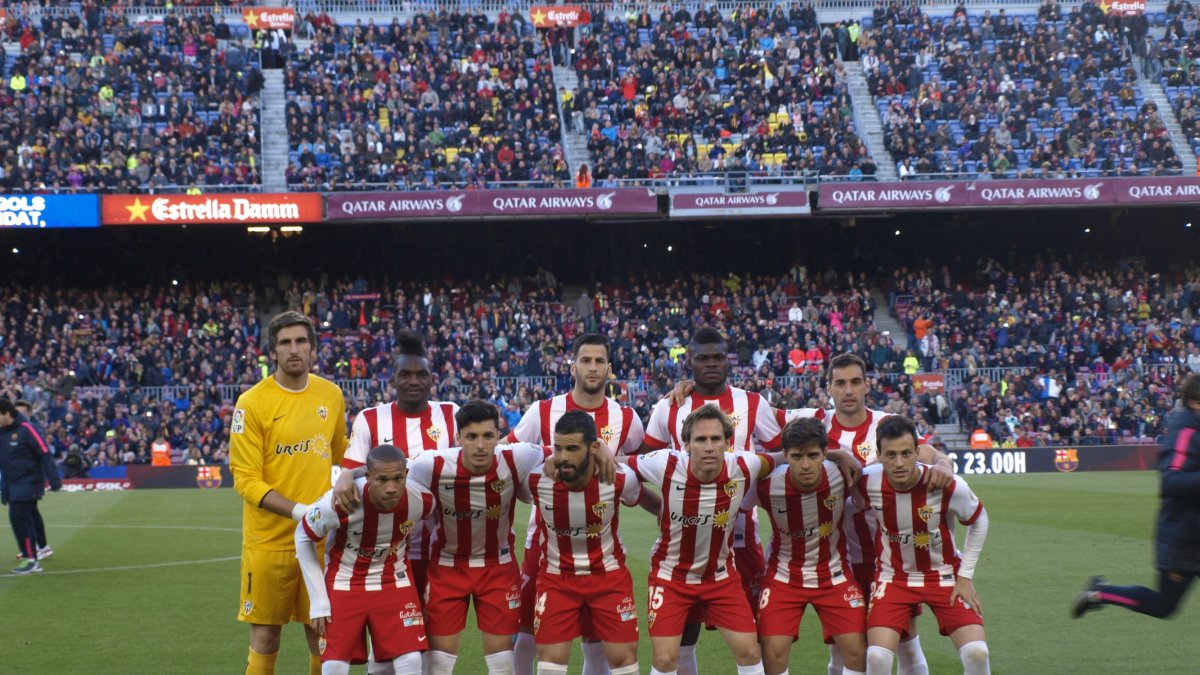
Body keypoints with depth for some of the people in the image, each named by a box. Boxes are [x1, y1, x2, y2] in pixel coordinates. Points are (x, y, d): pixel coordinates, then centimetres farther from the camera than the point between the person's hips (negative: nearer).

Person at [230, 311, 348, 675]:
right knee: (265, 639, 4)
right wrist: (299, 511, -23)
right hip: (269, 540, -3)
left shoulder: (331, 395, 4)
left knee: (322, 635, 8)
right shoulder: (252, 403, -10)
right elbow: (246, 480, -13)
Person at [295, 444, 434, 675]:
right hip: (344, 583, -1)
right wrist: (318, 602, -10)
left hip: (395, 580, 2)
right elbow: (303, 537, -11)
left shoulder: (421, 500, -22)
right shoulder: (339, 502, -30)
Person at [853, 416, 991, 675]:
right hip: (893, 576, 1)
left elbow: (979, 520, -4)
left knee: (977, 653, -15)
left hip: (944, 574, -1)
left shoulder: (949, 486, -25)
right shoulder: (866, 483, -21)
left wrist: (966, 575, -4)